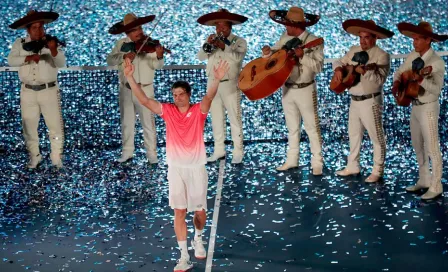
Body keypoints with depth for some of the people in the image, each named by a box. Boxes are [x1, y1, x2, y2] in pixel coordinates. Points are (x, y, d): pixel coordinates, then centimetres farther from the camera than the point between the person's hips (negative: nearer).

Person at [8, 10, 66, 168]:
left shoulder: (51, 42, -3)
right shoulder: (20, 43, 2)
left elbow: (61, 64, -13)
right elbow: (11, 60, -10)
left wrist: (53, 51, -32)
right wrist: (28, 58, -24)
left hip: (49, 90, -2)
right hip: (28, 91, 2)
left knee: (55, 125, -2)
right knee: (29, 126, 8)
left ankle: (56, 158, 7)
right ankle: (34, 157, 20)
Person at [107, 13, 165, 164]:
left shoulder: (149, 43, -8)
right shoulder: (121, 44, 2)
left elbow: (156, 66, -17)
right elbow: (110, 60, -6)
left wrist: (159, 57, -39)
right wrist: (123, 56, -24)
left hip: (144, 89, -3)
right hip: (126, 89, 3)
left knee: (148, 122, 0)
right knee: (127, 122, 13)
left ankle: (152, 153, 8)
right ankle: (127, 152, 24)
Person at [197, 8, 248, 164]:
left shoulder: (239, 41, -2)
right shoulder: (213, 42, 10)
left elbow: (238, 57, -20)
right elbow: (200, 57, 0)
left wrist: (223, 45, -30)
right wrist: (207, 45, -17)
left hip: (230, 84, -5)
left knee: (235, 119, -3)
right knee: (216, 119, 8)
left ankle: (238, 152, 0)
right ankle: (219, 151, 14)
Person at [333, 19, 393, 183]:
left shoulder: (382, 55, -14)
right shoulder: (354, 50, 8)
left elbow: (380, 79, -24)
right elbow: (340, 61, 17)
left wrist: (365, 71, -36)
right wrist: (338, 69, -4)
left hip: (370, 101, -8)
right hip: (354, 100, 8)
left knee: (376, 137, 0)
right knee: (354, 134, 17)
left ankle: (377, 171, 8)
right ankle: (353, 166, 29)